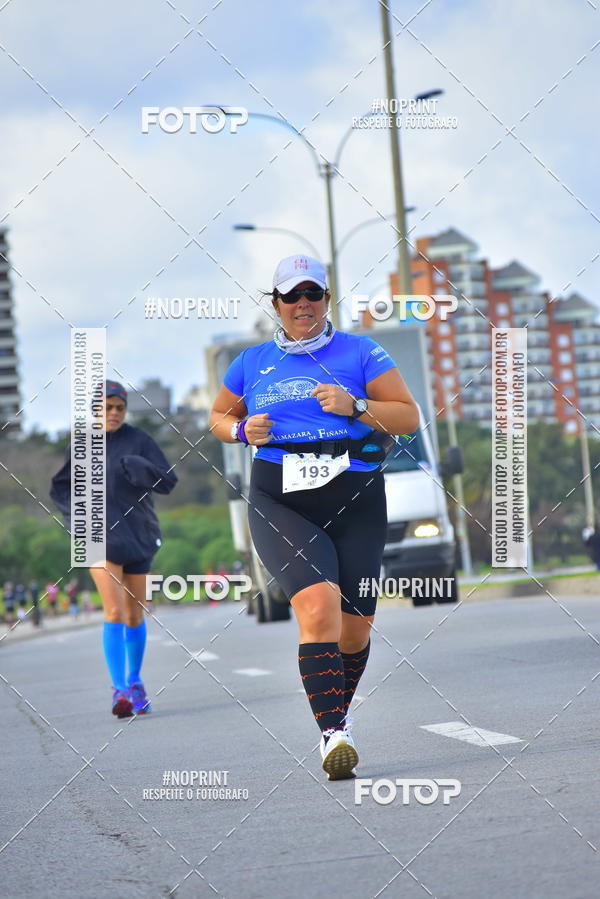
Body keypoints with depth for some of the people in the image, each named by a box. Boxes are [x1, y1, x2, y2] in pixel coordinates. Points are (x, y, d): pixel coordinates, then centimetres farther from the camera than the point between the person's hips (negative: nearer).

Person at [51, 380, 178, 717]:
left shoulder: (139, 440, -3)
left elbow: (168, 482, -8)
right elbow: (60, 488, 12)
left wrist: (137, 467, -25)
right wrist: (77, 511, -6)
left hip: (137, 535, 1)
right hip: (101, 538, -1)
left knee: (135, 614, 11)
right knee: (115, 612, -16)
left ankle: (135, 682, 30)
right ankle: (120, 690, -17)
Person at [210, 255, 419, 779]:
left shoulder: (360, 352, 7)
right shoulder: (253, 363, 13)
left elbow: (409, 417, 5)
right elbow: (219, 417, 26)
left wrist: (354, 406, -11)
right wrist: (243, 431, 4)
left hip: (355, 502, 1)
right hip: (281, 504, -1)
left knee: (355, 626, 5)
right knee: (318, 604, -25)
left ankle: (338, 712, 35)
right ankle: (332, 735, -28)